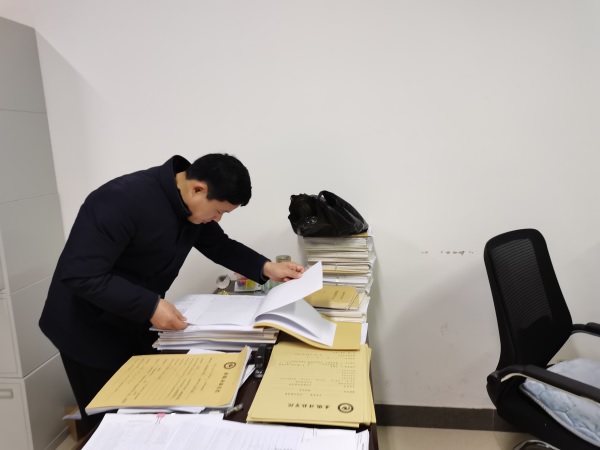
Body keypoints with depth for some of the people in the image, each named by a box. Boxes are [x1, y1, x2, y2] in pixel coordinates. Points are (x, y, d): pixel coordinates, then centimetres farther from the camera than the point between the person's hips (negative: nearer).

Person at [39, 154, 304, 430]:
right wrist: (150, 306, -38)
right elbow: (80, 274, -33)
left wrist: (266, 268, -8)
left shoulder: (192, 207, -8)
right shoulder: (121, 200, -31)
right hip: (91, 328, -6)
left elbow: (219, 246, 6)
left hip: (138, 324, 7)